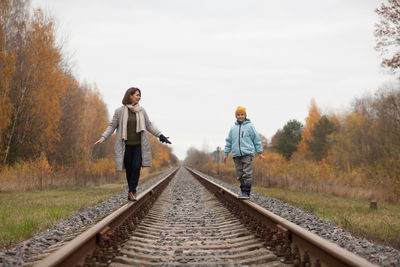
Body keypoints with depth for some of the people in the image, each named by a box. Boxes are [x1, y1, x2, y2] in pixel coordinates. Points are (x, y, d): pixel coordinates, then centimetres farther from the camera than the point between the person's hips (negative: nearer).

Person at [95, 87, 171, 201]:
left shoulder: (141, 110, 6)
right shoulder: (120, 111, -2)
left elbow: (149, 125, 13)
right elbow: (112, 126, 0)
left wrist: (160, 135, 7)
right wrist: (103, 137, -12)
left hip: (138, 145, 2)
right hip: (126, 145, -2)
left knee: (136, 167, -9)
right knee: (129, 169, 3)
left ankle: (132, 191, -4)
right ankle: (132, 191, 16)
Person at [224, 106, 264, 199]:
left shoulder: (250, 126, 4)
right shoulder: (233, 128, 15)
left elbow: (256, 139, 6)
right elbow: (229, 141, 20)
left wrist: (260, 152, 5)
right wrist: (226, 154, 16)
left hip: (247, 153, -4)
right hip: (236, 154, 4)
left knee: (247, 174, -13)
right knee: (240, 175, 4)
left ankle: (246, 192, -14)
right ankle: (243, 191, 13)